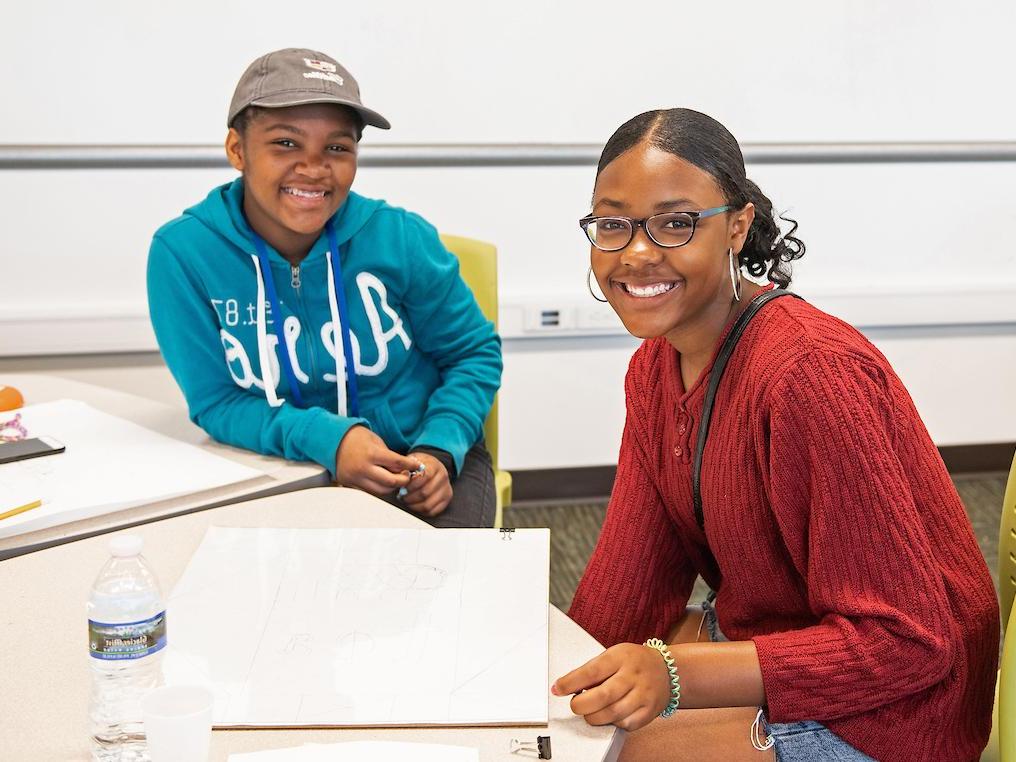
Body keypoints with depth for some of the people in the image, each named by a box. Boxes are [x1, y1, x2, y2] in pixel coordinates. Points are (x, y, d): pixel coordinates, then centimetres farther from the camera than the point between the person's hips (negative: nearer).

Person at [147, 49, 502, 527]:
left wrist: (439, 451, -15)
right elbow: (216, 401, -10)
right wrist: (325, 438, -27)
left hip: (421, 465, 0)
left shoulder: (400, 238, -12)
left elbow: (475, 353, 2)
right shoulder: (183, 253, -14)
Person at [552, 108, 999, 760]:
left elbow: (908, 642, -26)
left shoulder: (810, 374, -27)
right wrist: (569, 676, -11)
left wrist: (673, 673, -34)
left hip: (888, 707, -7)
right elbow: (632, 577, 3)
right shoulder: (655, 366, 1)